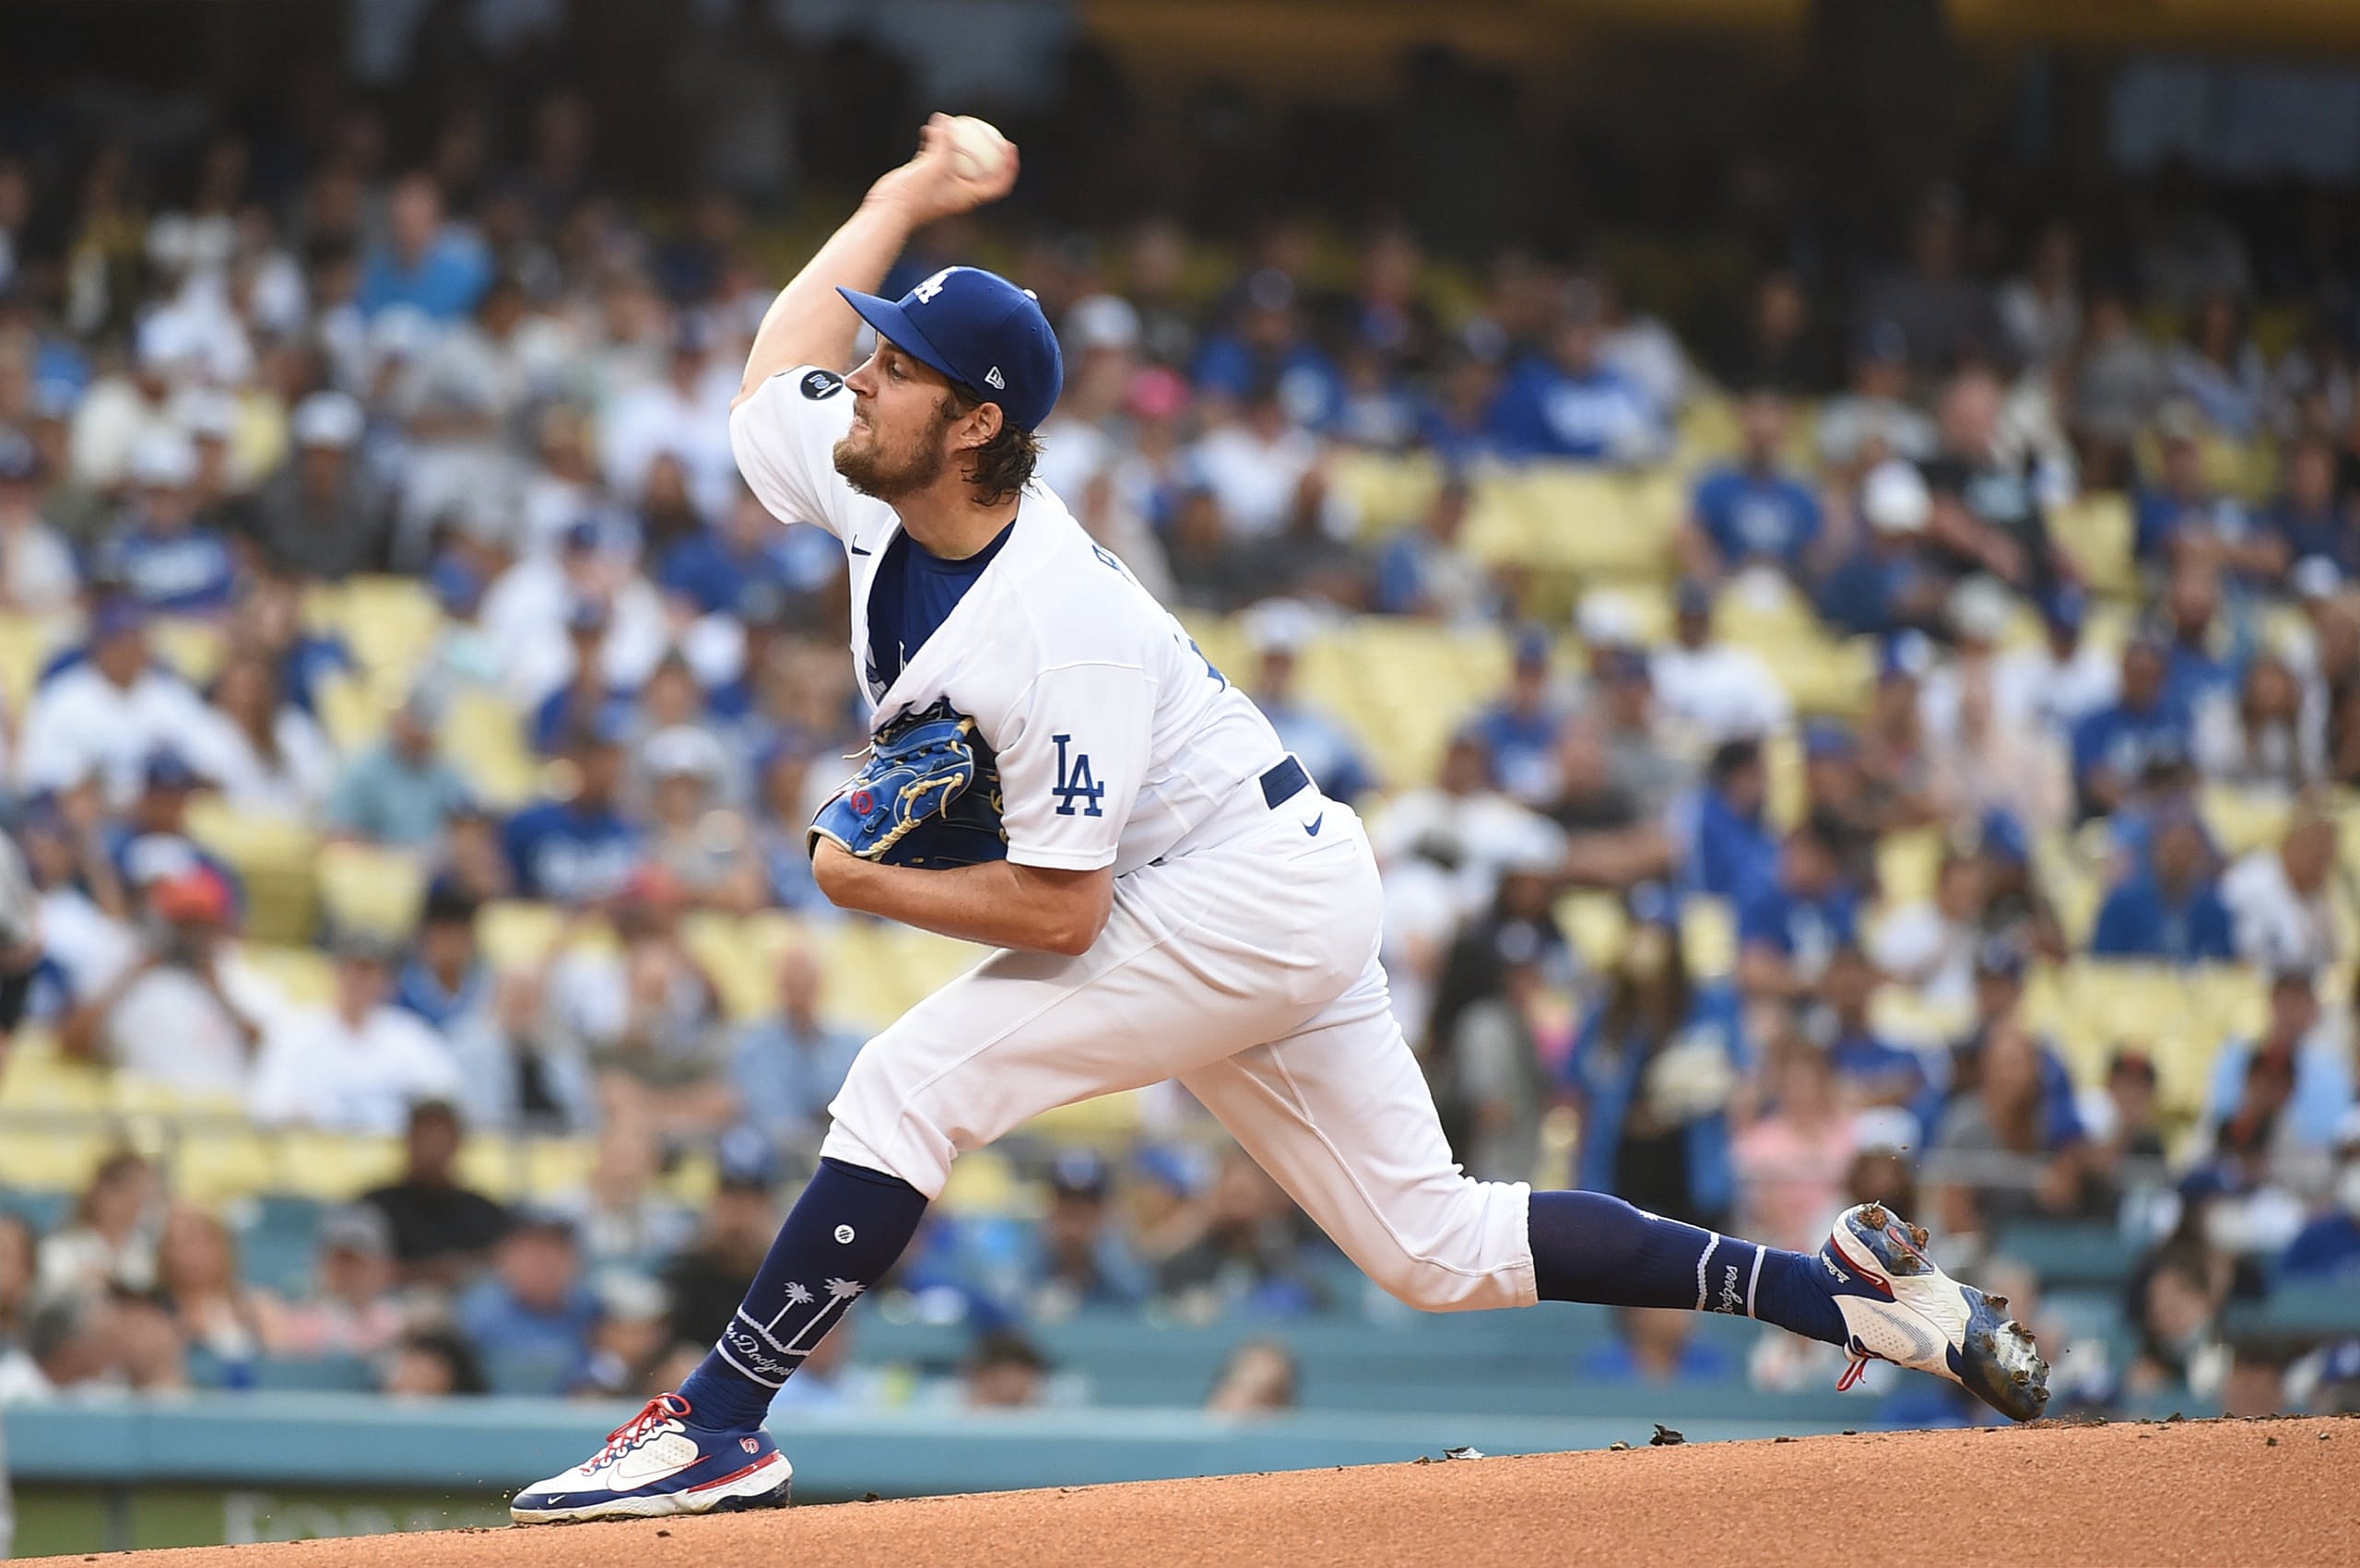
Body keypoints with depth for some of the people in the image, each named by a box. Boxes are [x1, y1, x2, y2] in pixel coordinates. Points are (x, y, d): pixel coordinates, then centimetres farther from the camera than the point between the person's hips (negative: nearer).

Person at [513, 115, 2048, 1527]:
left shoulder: (1060, 633, -29)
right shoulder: (876, 498, -5)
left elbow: (1058, 907, -29)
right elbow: (778, 368, 16)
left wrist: (867, 888, -18)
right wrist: (907, 197, 20)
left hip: (1247, 896, -10)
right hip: (1272, 903, 10)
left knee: (916, 1077, -18)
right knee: (1441, 1247, 10)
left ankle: (717, 1425, -16)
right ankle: (1846, 1290, 11)